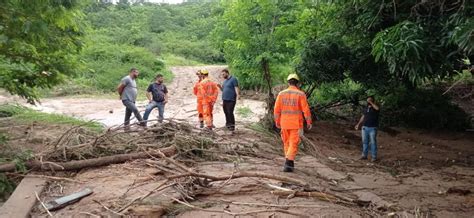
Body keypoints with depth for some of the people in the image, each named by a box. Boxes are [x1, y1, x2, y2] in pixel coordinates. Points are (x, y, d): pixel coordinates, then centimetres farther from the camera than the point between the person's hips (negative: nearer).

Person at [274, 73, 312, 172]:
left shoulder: (281, 94, -2)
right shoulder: (300, 94, -9)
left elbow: (277, 109, 0)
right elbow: (306, 109, -11)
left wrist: (277, 121, 12)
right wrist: (309, 122, 0)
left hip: (284, 123, 3)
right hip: (296, 124, -3)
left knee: (287, 143, 17)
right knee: (293, 144, 0)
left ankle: (290, 163, 24)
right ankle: (287, 164, -13)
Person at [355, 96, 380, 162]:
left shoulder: (375, 107, -4)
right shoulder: (365, 108, 13)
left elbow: (377, 108, -30)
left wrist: (371, 102, -20)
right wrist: (358, 124, 13)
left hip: (372, 128, -5)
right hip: (365, 127, 5)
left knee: (373, 142, -2)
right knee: (365, 142, 9)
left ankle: (374, 157, 4)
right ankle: (364, 155, 17)